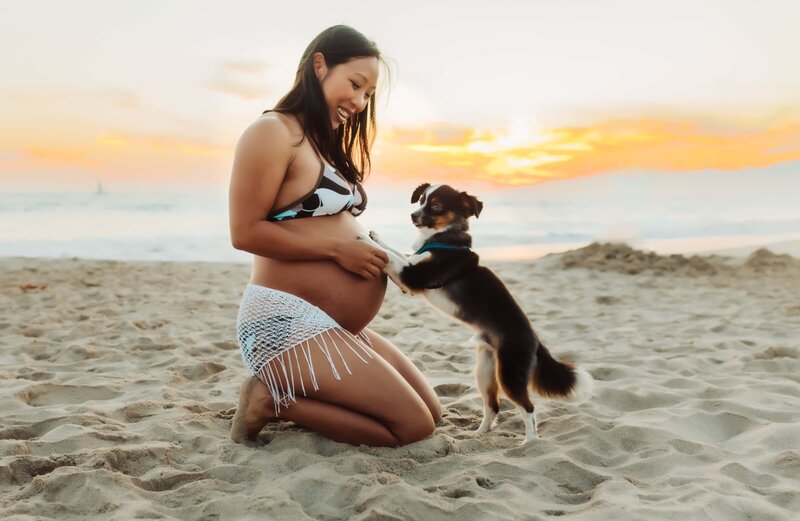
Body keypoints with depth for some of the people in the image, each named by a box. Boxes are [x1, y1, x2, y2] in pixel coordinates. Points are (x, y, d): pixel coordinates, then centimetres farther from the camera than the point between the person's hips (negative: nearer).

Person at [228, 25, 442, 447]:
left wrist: (371, 253, -3)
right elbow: (246, 232, -16)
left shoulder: (327, 143, 19)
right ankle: (273, 400, -3)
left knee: (430, 412, 13)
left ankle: (285, 392, 12)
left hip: (337, 327, 10)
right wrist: (338, 248, -17)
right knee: (412, 424, -10)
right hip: (286, 320, -10)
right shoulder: (273, 132, -10)